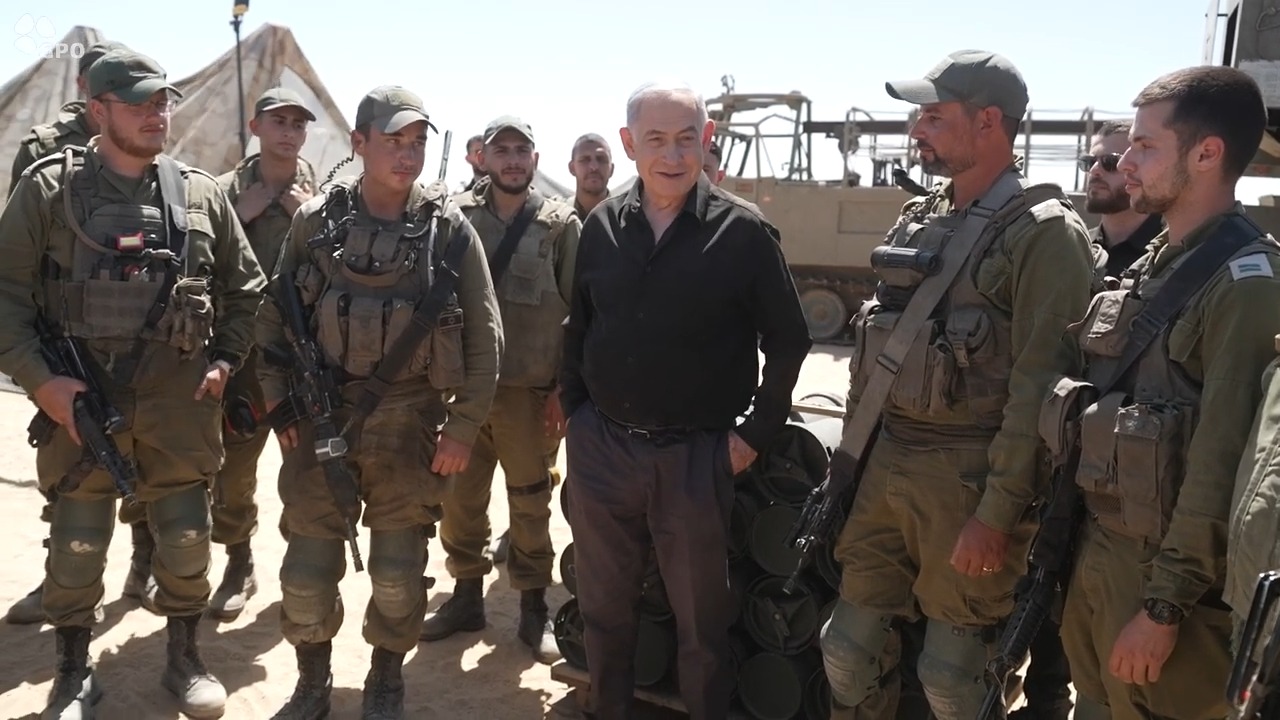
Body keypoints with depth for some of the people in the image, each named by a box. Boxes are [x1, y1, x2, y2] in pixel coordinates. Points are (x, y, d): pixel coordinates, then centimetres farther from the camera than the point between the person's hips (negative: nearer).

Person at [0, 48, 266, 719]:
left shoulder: (201, 193, 6)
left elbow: (245, 287, 14)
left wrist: (225, 360, 5)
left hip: (179, 394, 2)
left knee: (186, 538, 8)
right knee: (76, 543, 8)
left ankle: (184, 658, 28)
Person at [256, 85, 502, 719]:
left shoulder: (449, 229, -5)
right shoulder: (315, 221, -1)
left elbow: (484, 337, -3)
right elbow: (274, 317, 7)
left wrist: (464, 427, -5)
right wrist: (278, 401, 2)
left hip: (410, 428, -1)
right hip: (319, 421, 1)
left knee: (398, 574, 9)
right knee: (307, 570, 8)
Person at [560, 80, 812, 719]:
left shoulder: (743, 232, -8)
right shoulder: (602, 226, 2)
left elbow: (788, 342, -2)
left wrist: (755, 433, -5)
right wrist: (575, 410, 7)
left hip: (696, 456, -3)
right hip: (600, 449, 4)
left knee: (702, 619, 12)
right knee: (603, 608, 18)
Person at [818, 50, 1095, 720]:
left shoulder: (1044, 234, -11)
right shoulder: (917, 220, 11)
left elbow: (1038, 391, -16)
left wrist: (998, 514, -17)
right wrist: (848, 451, 15)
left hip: (966, 476, -6)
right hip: (883, 464, 7)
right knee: (849, 648, 14)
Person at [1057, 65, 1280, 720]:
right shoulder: (1147, 268, 9)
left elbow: (1221, 468, -19)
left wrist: (1165, 606, -17)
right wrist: (1071, 543, 15)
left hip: (1164, 569, -7)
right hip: (1094, 551, 8)